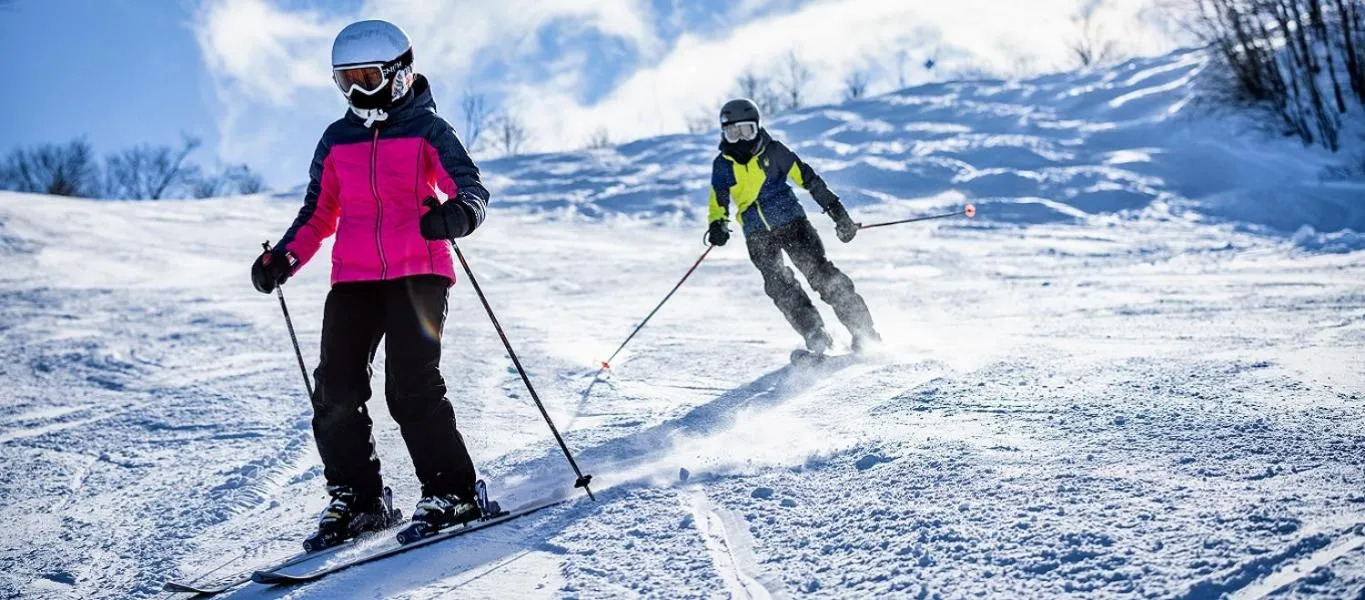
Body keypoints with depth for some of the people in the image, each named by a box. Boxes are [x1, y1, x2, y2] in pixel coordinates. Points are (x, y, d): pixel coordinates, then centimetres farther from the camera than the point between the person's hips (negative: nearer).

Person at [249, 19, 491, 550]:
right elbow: (319, 213, 20)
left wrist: (457, 213, -31)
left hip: (417, 272, -5)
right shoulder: (336, 140, 15)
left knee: (412, 387, -14)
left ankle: (451, 492, -1)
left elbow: (471, 188, -8)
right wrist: (284, 259, 5)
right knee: (335, 391, -3)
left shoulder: (427, 129, 2)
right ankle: (357, 497, 12)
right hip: (353, 279, 5)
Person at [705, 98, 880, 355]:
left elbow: (808, 179, 0)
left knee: (820, 272, -13)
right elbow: (718, 201, 14)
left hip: (791, 221, -2)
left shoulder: (773, 151, -2)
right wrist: (717, 225, -7)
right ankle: (815, 336, -17)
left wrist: (836, 211, -2)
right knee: (778, 284, -18)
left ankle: (864, 330, -7)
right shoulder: (722, 165, 5)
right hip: (757, 235, 2)